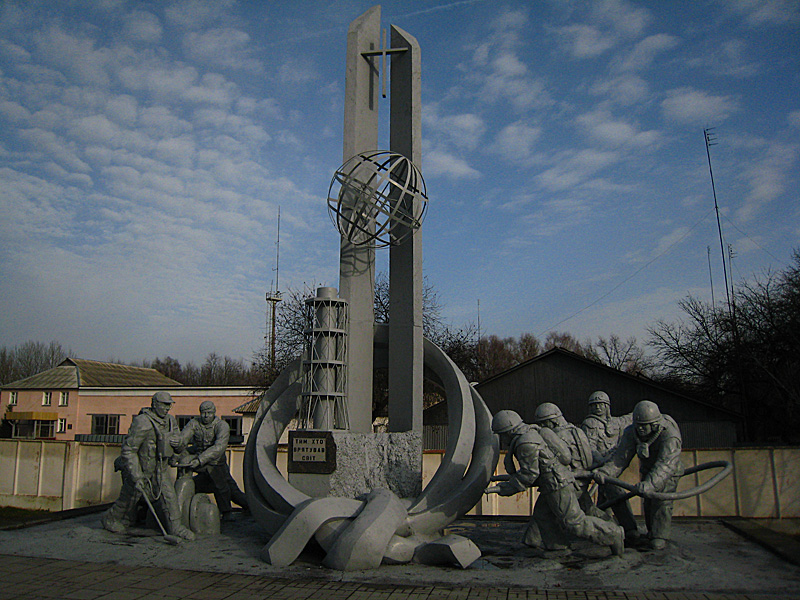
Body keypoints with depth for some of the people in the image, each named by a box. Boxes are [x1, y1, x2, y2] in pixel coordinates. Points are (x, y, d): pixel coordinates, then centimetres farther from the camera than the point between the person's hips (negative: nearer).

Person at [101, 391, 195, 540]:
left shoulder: (171, 421, -1)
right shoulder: (142, 423, -26)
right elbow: (128, 450, -26)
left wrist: (177, 441, -16)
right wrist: (137, 477, -29)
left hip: (160, 468, 6)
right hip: (139, 468, -6)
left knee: (168, 495, -3)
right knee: (129, 499, 11)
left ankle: (176, 527, 7)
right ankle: (110, 519, 37)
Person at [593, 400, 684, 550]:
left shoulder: (670, 436, -37)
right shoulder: (632, 433, -22)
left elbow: (665, 465, -48)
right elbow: (621, 457, -24)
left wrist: (649, 484, -63)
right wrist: (605, 472, -41)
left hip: (670, 472, -4)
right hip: (647, 470, 4)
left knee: (662, 502, -14)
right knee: (649, 502, 8)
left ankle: (660, 537, -4)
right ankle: (652, 531, 27)